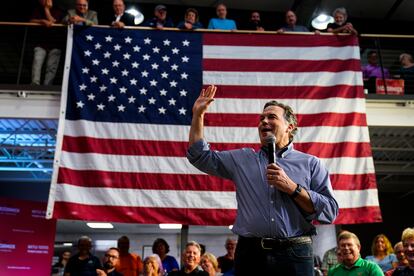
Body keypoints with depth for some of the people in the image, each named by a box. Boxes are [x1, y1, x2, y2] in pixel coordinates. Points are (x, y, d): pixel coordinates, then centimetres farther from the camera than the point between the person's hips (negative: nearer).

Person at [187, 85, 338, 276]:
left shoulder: (310, 163, 8)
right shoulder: (242, 159, 14)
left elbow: (330, 212, 0)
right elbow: (199, 156, 15)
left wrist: (291, 187, -10)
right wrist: (198, 114, 10)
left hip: (295, 255, -1)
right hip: (250, 253, 2)